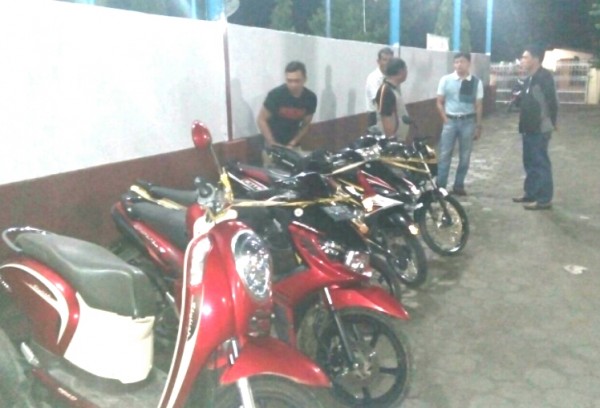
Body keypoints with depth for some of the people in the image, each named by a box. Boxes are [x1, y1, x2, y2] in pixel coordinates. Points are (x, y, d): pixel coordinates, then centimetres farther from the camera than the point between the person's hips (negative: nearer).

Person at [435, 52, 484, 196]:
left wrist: (478, 126, 4)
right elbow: (440, 102, 3)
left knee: (465, 156, 8)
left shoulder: (476, 82, 0)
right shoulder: (446, 80, -1)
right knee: (444, 155, -1)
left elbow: (478, 105, 4)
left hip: (468, 121, 1)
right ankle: (440, 186, 4)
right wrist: (445, 119, -5)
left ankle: (459, 185, 19)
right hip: (450, 120, -1)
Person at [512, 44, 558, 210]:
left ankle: (544, 199, 2)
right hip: (529, 128, 9)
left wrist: (551, 124, -14)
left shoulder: (544, 77, -14)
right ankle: (530, 193, 26)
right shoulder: (530, 78, 15)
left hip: (540, 129, -9)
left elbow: (552, 102, -17)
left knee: (540, 163, -4)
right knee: (530, 162, 15)